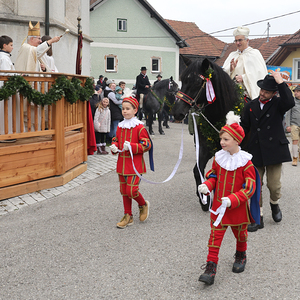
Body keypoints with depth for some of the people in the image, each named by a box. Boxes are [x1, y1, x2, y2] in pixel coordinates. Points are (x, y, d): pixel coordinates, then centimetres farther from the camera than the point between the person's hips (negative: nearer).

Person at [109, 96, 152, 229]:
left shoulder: (140, 127, -10)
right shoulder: (120, 126, 9)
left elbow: (146, 145, -12)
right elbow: (116, 140, 22)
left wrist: (131, 146, -22)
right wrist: (114, 146, 0)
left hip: (135, 165, -6)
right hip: (122, 164, 6)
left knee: (131, 190, -11)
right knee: (124, 191, 11)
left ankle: (143, 204, 20)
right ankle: (128, 216, 24)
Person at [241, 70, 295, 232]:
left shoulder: (278, 104, -2)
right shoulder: (251, 106, 7)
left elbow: (290, 102, -26)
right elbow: (244, 127, 11)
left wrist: (280, 82, -24)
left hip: (274, 150, -3)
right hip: (255, 151, 3)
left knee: (274, 185, 1)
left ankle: (274, 204, 35)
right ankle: (258, 218, 19)